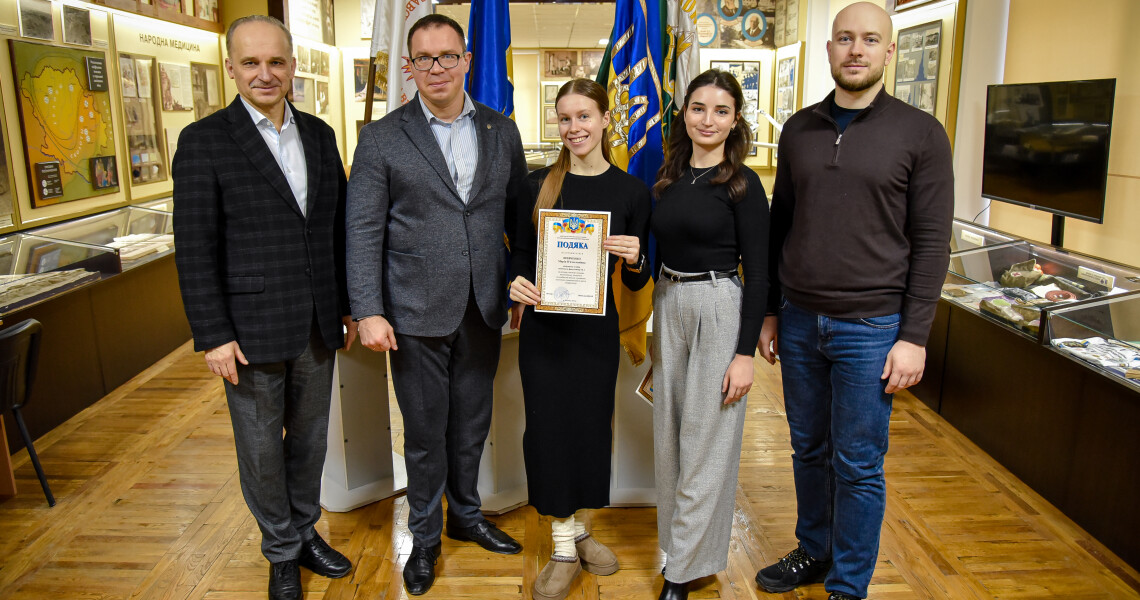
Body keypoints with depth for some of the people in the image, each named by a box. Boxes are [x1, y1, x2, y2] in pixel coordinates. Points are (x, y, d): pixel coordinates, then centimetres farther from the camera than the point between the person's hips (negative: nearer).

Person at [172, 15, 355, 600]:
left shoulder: (319, 134, 6)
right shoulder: (204, 141, -8)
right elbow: (195, 249, -10)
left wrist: (349, 306, 9)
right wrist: (213, 335, -13)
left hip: (317, 327, 4)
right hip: (252, 331, -4)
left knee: (310, 438, 18)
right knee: (262, 449, 11)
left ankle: (306, 532, 39)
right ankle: (282, 552, 31)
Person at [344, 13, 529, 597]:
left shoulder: (502, 131, 6)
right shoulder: (382, 138, -4)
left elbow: (518, 214, 9)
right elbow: (363, 232, -6)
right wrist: (368, 312, -13)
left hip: (483, 309, 3)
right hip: (417, 312, -3)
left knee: (472, 423, 18)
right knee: (425, 432, 11)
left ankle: (466, 514, 41)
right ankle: (424, 536, 32)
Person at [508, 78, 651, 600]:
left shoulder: (630, 190, 0)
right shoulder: (538, 184, 1)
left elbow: (637, 283, 3)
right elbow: (520, 253, 6)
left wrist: (634, 259, -18)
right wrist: (517, 285, -15)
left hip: (596, 328, 0)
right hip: (543, 326, 0)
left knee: (592, 425, 10)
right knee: (548, 428, 4)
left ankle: (579, 530, 35)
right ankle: (564, 548, 21)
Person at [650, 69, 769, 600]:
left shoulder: (742, 184, -9)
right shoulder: (669, 177, 8)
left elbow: (758, 273, -11)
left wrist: (745, 353, -15)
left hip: (719, 309, -6)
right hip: (668, 304, 6)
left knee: (705, 441, 3)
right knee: (670, 433, 14)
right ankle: (679, 538, 33)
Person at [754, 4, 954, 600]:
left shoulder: (920, 133, -3)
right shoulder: (799, 129, 8)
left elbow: (931, 243, -5)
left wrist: (914, 337, -9)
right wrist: (770, 312, 11)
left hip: (869, 328, -3)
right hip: (799, 321, 4)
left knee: (858, 466, 6)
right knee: (808, 449, 16)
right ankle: (813, 551, 37)